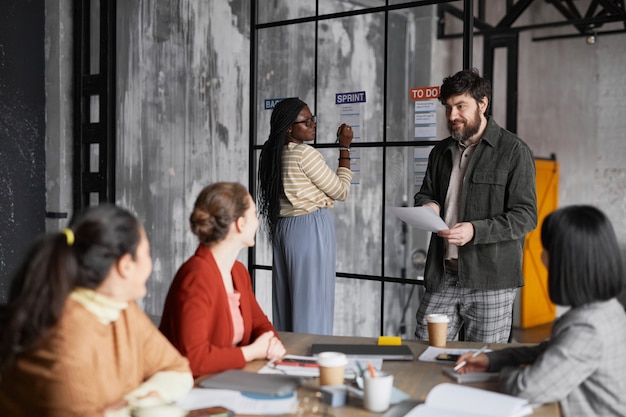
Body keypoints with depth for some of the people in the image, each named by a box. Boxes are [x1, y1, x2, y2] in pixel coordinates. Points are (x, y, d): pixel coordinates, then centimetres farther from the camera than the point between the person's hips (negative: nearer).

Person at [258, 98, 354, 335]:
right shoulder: (305, 154, -15)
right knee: (313, 303, -1)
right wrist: (345, 148, -3)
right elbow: (341, 191, -8)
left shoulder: (275, 154, 8)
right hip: (311, 229, -8)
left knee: (286, 300, 13)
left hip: (283, 227, 8)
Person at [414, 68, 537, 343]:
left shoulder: (513, 151, -4)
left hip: (490, 279, -5)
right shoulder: (441, 152, 15)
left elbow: (526, 216, -9)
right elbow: (425, 194, 27)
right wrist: (427, 206, 2)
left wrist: (475, 230, -22)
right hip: (443, 276, 5)